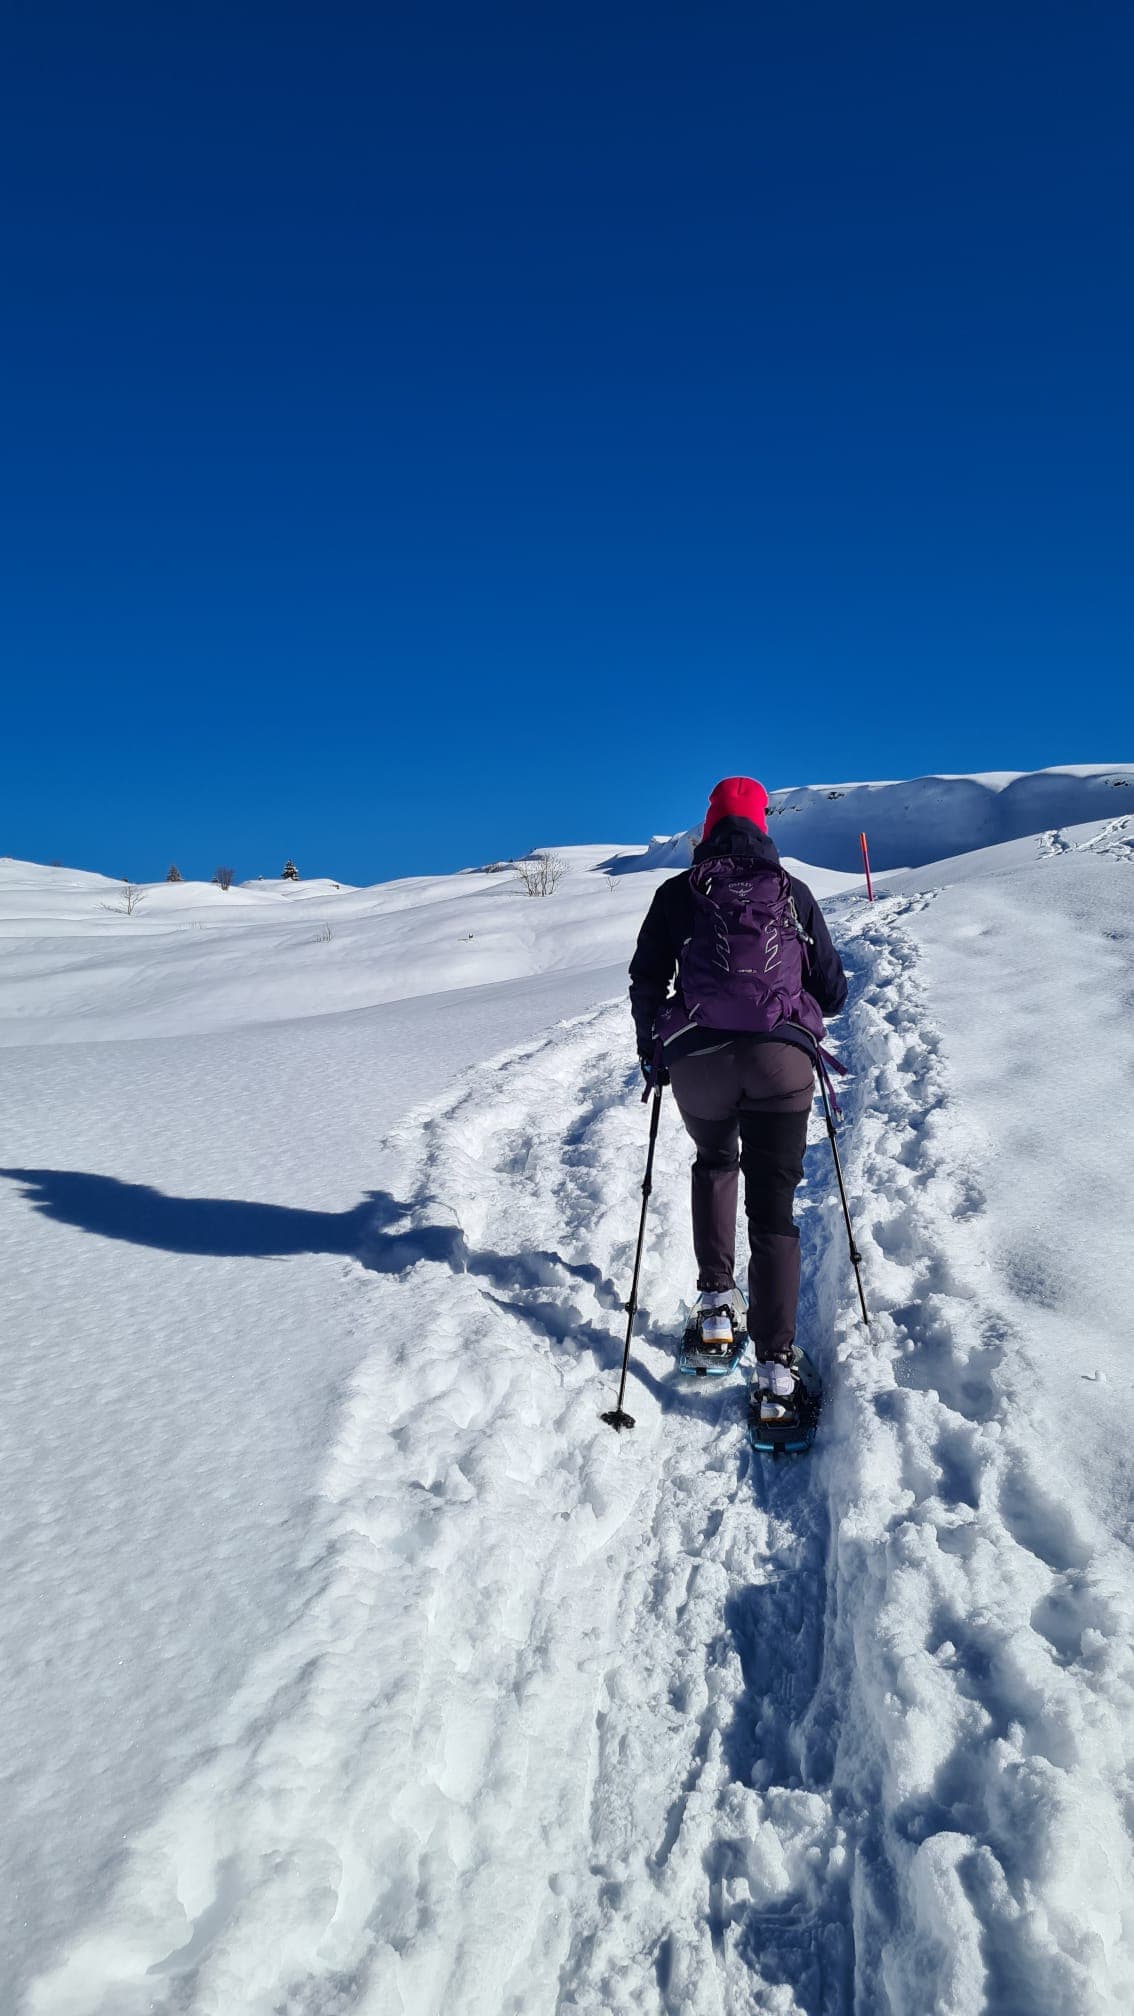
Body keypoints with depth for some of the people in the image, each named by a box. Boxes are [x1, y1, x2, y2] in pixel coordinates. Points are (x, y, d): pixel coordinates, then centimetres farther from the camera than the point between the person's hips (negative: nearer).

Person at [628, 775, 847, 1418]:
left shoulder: (678, 893, 11)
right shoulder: (794, 892, 13)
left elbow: (646, 985, 9)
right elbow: (834, 990, 15)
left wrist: (651, 1052, 23)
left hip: (698, 1062, 0)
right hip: (784, 1062, 0)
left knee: (714, 1165, 29)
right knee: (773, 1207, 6)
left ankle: (717, 1301, 21)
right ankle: (776, 1363, -3)